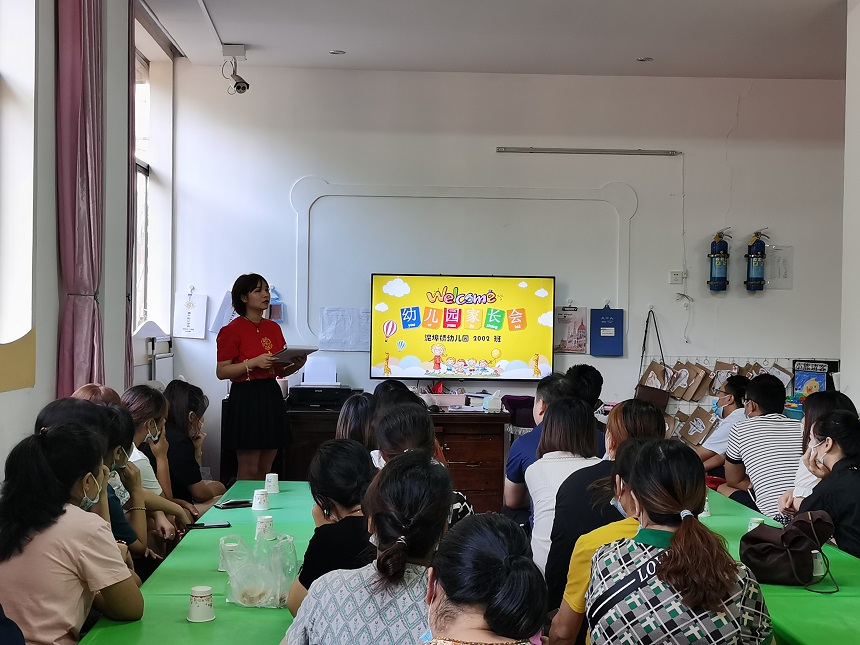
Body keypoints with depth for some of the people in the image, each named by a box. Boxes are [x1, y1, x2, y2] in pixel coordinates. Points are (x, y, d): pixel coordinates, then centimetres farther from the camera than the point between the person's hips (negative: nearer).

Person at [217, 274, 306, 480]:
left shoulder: (274, 328, 11)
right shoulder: (233, 330, -7)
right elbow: (221, 372, -10)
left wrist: (296, 364, -1)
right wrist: (254, 362, -19)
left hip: (272, 396, 6)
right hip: (246, 398, -6)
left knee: (266, 470, 11)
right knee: (249, 471, -1)